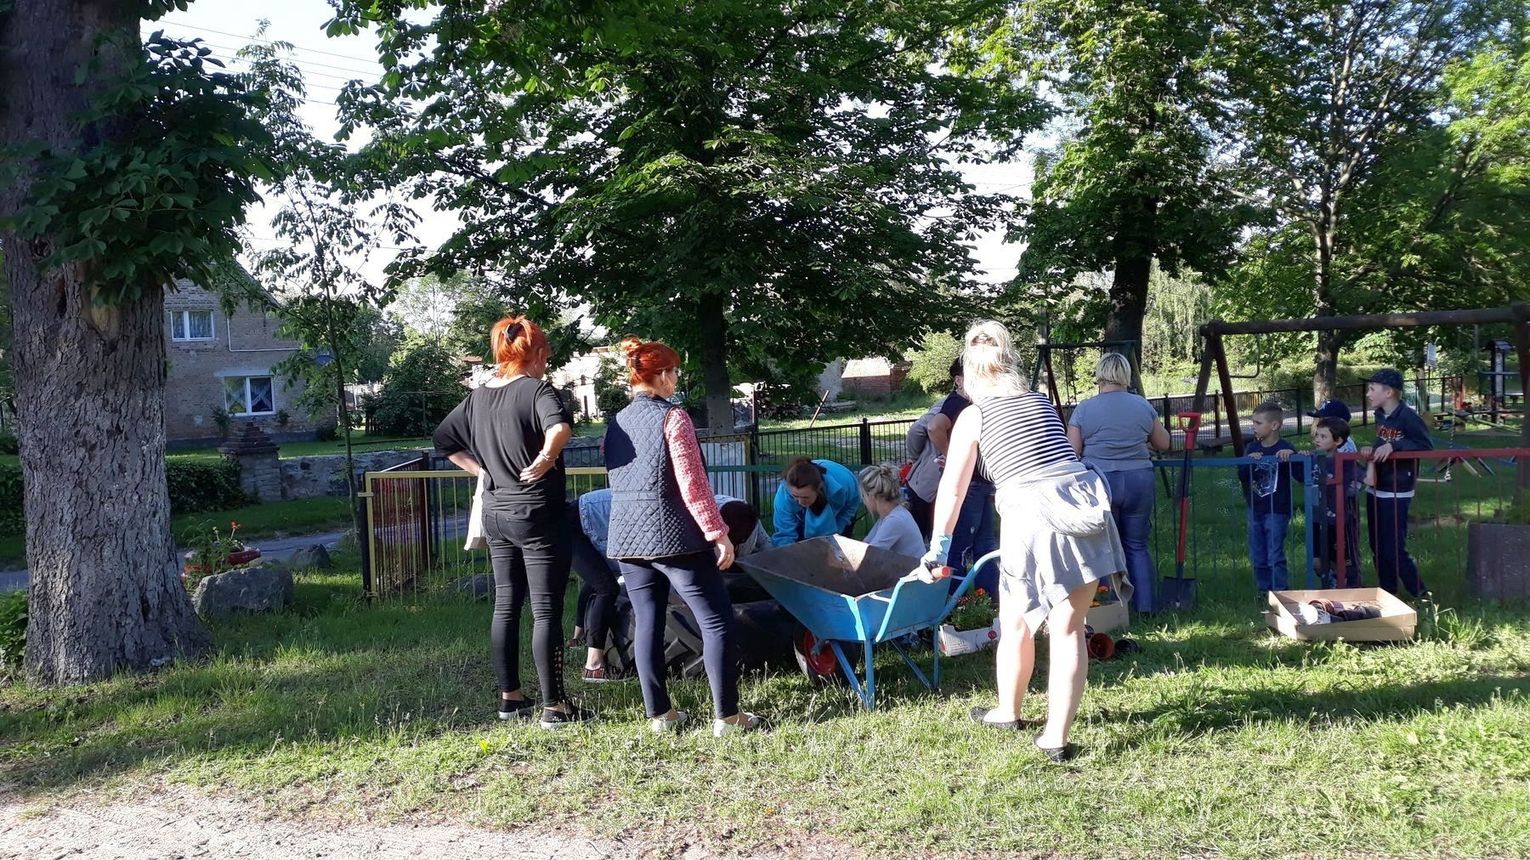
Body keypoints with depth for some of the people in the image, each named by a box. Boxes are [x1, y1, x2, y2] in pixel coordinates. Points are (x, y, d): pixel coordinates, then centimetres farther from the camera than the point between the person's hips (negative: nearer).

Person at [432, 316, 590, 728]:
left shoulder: (478, 396, 8)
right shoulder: (537, 390, -13)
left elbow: (444, 439, 19)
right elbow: (560, 425, -34)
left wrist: (482, 469, 15)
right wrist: (546, 459, -20)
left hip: (495, 513, 7)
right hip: (537, 515, -7)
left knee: (506, 606, 15)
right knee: (547, 612, -1)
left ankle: (509, 698, 23)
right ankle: (554, 706, 4)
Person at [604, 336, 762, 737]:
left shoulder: (617, 423, 10)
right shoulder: (673, 417, -10)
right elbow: (692, 483, -15)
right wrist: (719, 533, -12)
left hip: (628, 538, 7)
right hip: (674, 536, -7)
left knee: (646, 623, 11)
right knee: (717, 621, 0)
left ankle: (659, 714, 15)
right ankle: (727, 716, 0)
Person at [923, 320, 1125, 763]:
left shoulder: (973, 416, 6)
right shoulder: (1042, 402, 18)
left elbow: (951, 489, 10)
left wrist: (938, 547, 19)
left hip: (1033, 518, -4)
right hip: (1086, 506, 4)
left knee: (1016, 625, 18)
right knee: (1069, 628, 9)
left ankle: (1008, 712, 37)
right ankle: (1057, 736, 8)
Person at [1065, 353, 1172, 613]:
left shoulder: (1084, 409, -5)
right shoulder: (1143, 406, 4)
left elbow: (1072, 452, -4)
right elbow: (1164, 444, 15)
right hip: (1140, 481, 3)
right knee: (1137, 545, 13)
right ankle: (1146, 605, 14)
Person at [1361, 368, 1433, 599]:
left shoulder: (1408, 417, -15)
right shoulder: (1380, 415, 8)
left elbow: (1426, 446, -18)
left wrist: (1393, 446, -25)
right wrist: (1372, 449, -1)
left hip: (1396, 495, -8)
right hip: (1376, 491, 8)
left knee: (1394, 550, -7)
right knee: (1378, 548, 13)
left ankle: (1422, 595, 7)